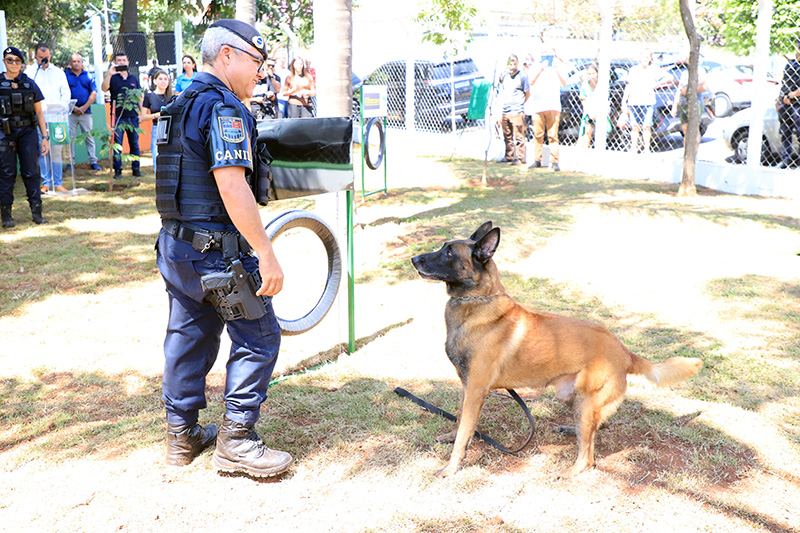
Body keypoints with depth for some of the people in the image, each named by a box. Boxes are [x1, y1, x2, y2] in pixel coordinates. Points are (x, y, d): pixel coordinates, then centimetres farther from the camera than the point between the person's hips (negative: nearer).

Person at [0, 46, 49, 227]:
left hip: (28, 131, 1)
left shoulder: (30, 84, 7)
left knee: (31, 172, 1)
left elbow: (39, 112, 10)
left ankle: (37, 212, 8)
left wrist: (45, 137, 6)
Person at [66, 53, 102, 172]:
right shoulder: (65, 76, 5)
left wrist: (84, 107, -7)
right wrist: (73, 107, -10)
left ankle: (93, 161, 7)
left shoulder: (88, 76, 9)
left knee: (89, 137, 2)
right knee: (70, 138, 1)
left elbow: (94, 93, 4)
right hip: (70, 112, -1)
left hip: (86, 112, 1)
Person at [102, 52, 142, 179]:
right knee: (117, 144, -2)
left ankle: (136, 168, 14)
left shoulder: (133, 79, 14)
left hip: (133, 116, 3)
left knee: (134, 143, 7)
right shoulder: (113, 78, 4)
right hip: (118, 116, -3)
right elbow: (104, 88, -14)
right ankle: (117, 170, 3)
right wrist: (109, 74, -23)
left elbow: (140, 97, 15)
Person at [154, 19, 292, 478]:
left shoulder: (182, 105, 16)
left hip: (178, 246, 10)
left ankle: (183, 435, 28)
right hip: (217, 251, -10)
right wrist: (267, 255, -24)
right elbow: (232, 187, -25)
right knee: (258, 337, 1)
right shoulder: (224, 108, -16)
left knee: (189, 336, 17)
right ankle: (236, 441, 9)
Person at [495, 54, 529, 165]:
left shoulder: (522, 77, -2)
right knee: (507, 137, 10)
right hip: (504, 112, 6)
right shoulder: (504, 77, 15)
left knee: (519, 136, -5)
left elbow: (528, 94, 3)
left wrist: (520, 105, 8)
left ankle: (519, 158, -1)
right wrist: (499, 114, 16)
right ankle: (508, 156, 18)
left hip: (517, 112, -6)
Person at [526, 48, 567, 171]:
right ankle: (537, 160, 8)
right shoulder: (536, 67, 15)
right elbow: (531, 81, 0)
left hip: (553, 106, -1)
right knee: (538, 134, 0)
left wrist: (557, 69, -8)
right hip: (537, 106, 1)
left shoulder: (557, 68, 14)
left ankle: (554, 162, -7)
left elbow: (564, 83, 2)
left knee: (553, 135, -7)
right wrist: (541, 68, -7)